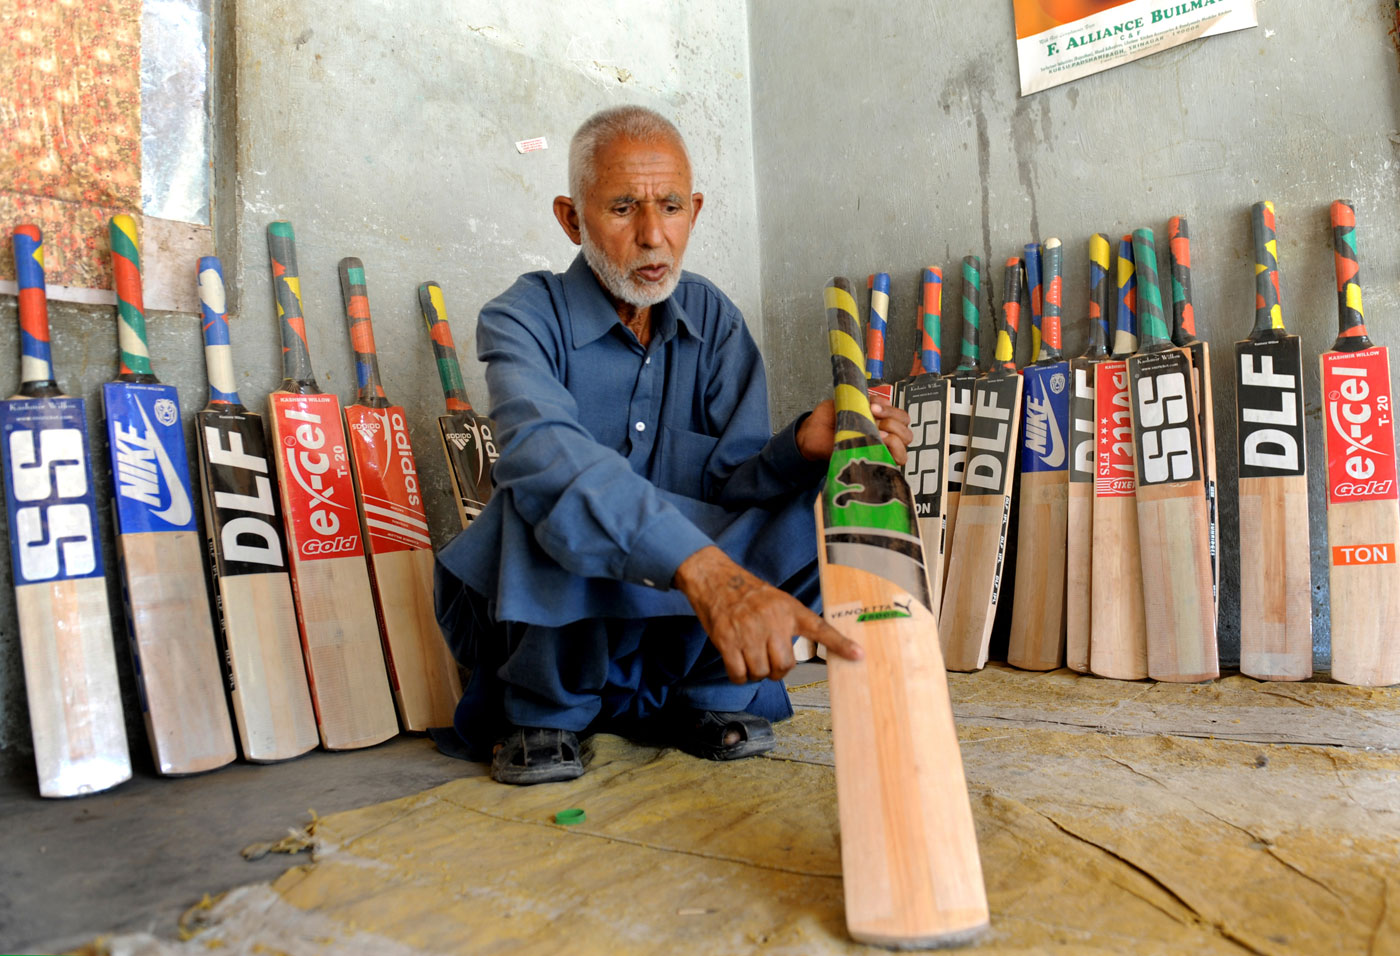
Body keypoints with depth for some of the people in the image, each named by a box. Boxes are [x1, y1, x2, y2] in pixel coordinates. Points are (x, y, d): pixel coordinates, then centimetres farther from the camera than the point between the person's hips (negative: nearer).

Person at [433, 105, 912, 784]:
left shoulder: (713, 320, 0)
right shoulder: (524, 319, -15)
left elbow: (728, 480, -10)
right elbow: (543, 451, -37)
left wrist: (803, 448, -33)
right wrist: (703, 568, -51)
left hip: (672, 627, 3)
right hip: (536, 617, -3)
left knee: (812, 506, -16)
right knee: (545, 494, -33)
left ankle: (705, 697, -2)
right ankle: (537, 714, -10)